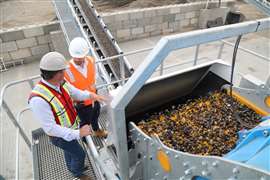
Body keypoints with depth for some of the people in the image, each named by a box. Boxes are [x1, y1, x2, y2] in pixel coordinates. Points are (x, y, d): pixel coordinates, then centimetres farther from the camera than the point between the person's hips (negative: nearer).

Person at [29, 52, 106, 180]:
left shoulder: (59, 82, -18)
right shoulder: (38, 99, -41)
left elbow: (75, 93, -1)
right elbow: (50, 128, -36)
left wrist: (90, 95, -18)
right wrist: (78, 134, -37)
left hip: (70, 127, 7)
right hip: (60, 136, -7)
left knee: (69, 150, 32)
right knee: (79, 154, 16)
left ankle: (72, 167, 63)